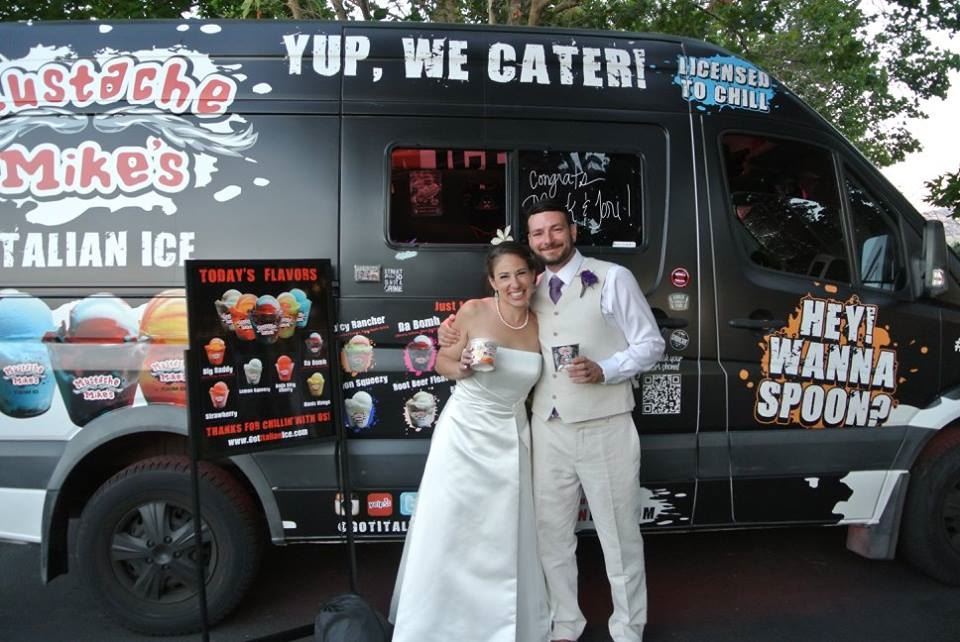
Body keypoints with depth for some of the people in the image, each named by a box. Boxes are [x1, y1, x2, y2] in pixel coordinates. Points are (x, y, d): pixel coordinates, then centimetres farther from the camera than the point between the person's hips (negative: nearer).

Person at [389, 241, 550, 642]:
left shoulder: (541, 324, -2)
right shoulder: (473, 312, -11)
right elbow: (443, 361, -1)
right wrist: (461, 369, -19)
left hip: (510, 438, 3)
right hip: (463, 432, -2)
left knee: (508, 539, 11)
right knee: (447, 534, 4)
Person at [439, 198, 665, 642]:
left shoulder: (612, 278, -5)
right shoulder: (530, 290, 8)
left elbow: (651, 344, -4)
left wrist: (604, 370, -20)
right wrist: (453, 336, 1)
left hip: (604, 428, -4)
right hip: (548, 430, 4)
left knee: (619, 534, 11)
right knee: (552, 533, 14)